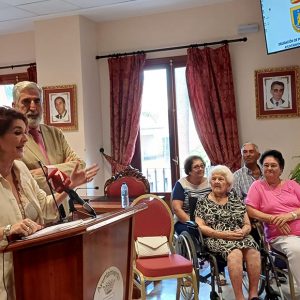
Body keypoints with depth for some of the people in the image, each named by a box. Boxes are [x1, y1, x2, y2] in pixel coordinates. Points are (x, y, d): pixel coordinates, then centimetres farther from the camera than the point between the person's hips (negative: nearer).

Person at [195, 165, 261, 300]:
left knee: (253, 252, -32)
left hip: (240, 236, 3)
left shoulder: (236, 200, 18)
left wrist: (243, 231, -8)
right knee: (235, 253, -36)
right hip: (216, 239, -3)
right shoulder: (203, 201, 10)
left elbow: (247, 225, 17)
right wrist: (223, 234, -12)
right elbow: (201, 227, 0)